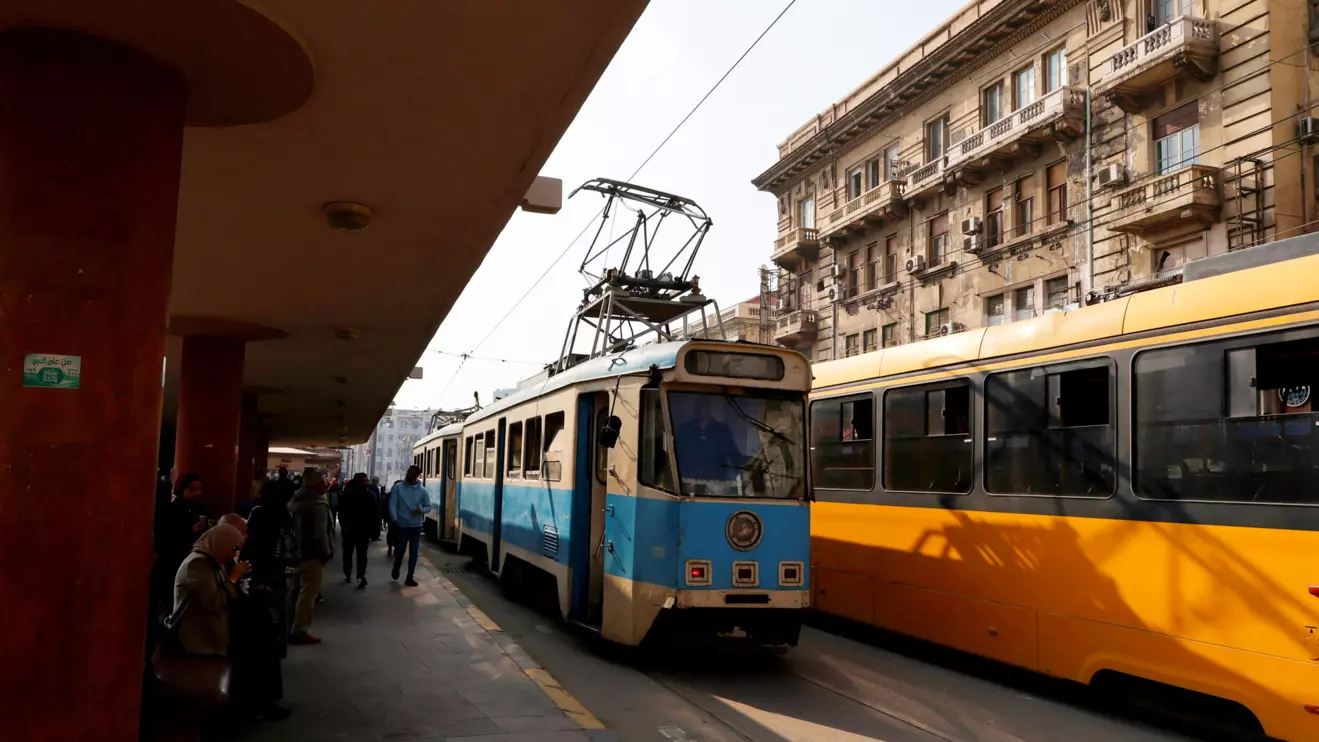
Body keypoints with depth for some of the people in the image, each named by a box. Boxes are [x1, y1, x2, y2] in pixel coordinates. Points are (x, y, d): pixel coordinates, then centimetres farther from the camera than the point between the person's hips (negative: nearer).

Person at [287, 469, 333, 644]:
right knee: (308, 593, -3)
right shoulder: (318, 505, -18)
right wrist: (327, 552, -11)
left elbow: (291, 527, 18)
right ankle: (299, 632, -1)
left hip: (295, 552, 9)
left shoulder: (295, 501, 12)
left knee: (295, 591, 17)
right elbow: (320, 533, -23)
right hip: (312, 555, -9)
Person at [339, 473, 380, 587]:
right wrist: (343, 526, -15)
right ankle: (347, 575, 20)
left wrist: (374, 529, -6)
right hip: (349, 529, 1)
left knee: (362, 554, -2)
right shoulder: (347, 494, -4)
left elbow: (375, 513, -1)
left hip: (363, 530, -1)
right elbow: (342, 511, -5)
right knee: (347, 553, 10)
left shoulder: (370, 495, -1)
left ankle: (361, 577, -6)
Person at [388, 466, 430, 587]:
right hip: (401, 525, -1)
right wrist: (394, 519, -20)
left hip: (416, 526, 1)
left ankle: (410, 577, 14)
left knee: (413, 553, 5)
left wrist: (420, 510, -15)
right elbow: (392, 505, -8)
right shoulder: (397, 487, -4)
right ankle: (396, 568, 36)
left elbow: (428, 507, 7)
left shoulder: (422, 490, 1)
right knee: (399, 551, 4)